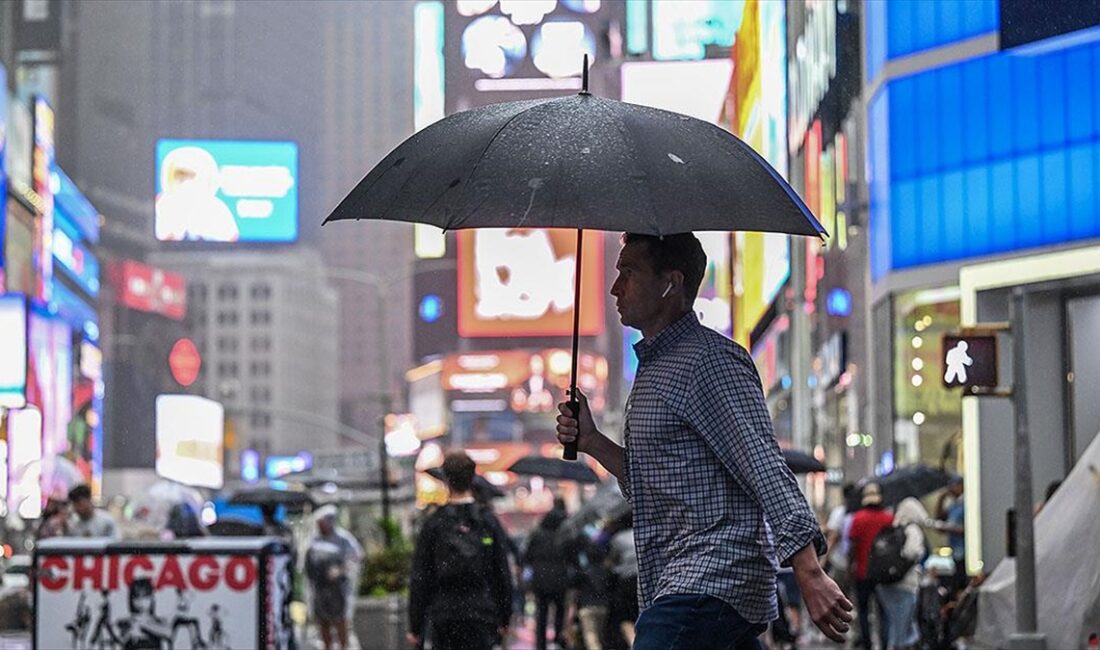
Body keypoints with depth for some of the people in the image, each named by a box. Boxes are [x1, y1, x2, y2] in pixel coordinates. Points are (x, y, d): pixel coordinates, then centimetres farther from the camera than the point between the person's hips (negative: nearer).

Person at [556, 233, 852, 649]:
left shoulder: (710, 358, -10)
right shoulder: (654, 367, 21)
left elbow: (764, 467, -19)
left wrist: (809, 575, -27)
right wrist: (592, 443, 12)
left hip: (712, 580, -10)